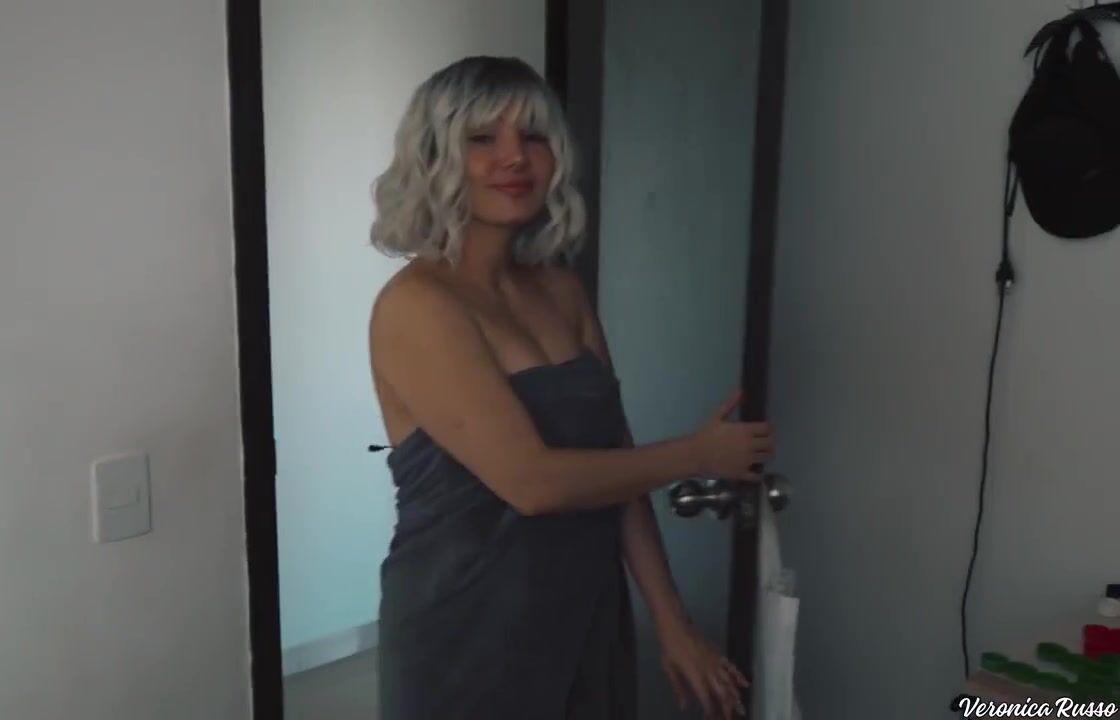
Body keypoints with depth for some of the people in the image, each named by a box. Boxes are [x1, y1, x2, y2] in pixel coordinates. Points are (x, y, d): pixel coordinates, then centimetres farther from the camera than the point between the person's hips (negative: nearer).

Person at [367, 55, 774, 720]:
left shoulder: (561, 288, 3)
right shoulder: (417, 304, -18)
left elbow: (615, 463, 4)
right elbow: (532, 479, -24)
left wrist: (672, 622, 2)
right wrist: (699, 454, -12)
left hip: (586, 620, 6)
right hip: (465, 636, -6)